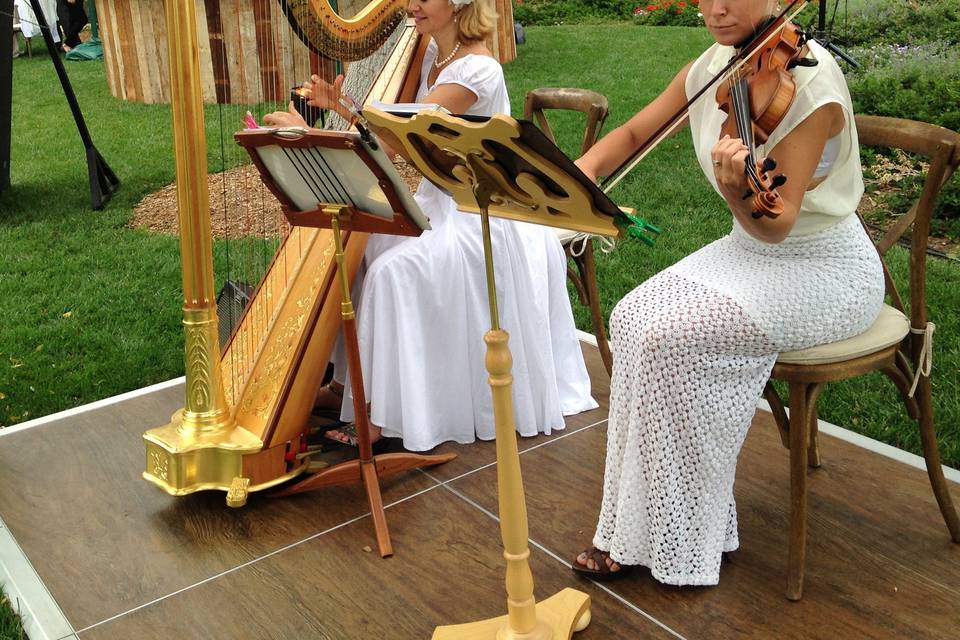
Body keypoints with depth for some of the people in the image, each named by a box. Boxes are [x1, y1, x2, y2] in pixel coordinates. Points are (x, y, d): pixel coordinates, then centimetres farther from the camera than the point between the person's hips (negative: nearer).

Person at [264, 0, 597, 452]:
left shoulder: (477, 70, -21)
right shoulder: (430, 57, 7)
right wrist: (338, 106, -8)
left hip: (479, 216, -9)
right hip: (438, 202, 9)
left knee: (393, 270, -26)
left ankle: (383, 415, -14)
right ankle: (349, 383, 8)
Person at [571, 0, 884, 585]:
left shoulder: (812, 81, -22)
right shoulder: (711, 68, -1)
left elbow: (776, 226, -27)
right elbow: (634, 134, 8)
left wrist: (739, 193, -49)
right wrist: (584, 167, -12)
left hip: (825, 273, -7)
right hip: (748, 253, 7)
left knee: (671, 338, -25)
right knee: (633, 317, -14)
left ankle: (681, 542, -8)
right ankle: (640, 528, -5)